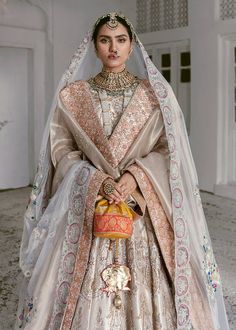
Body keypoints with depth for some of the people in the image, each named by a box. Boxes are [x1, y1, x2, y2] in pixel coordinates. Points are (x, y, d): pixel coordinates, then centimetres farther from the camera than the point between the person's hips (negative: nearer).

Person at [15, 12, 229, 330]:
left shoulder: (155, 94, 5)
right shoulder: (72, 95, 5)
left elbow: (168, 149, 2)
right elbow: (62, 150, 2)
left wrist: (136, 175, -15)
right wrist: (97, 180, -14)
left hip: (144, 207, 0)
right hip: (86, 206, 0)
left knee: (146, 288, 1)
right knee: (88, 295, 2)